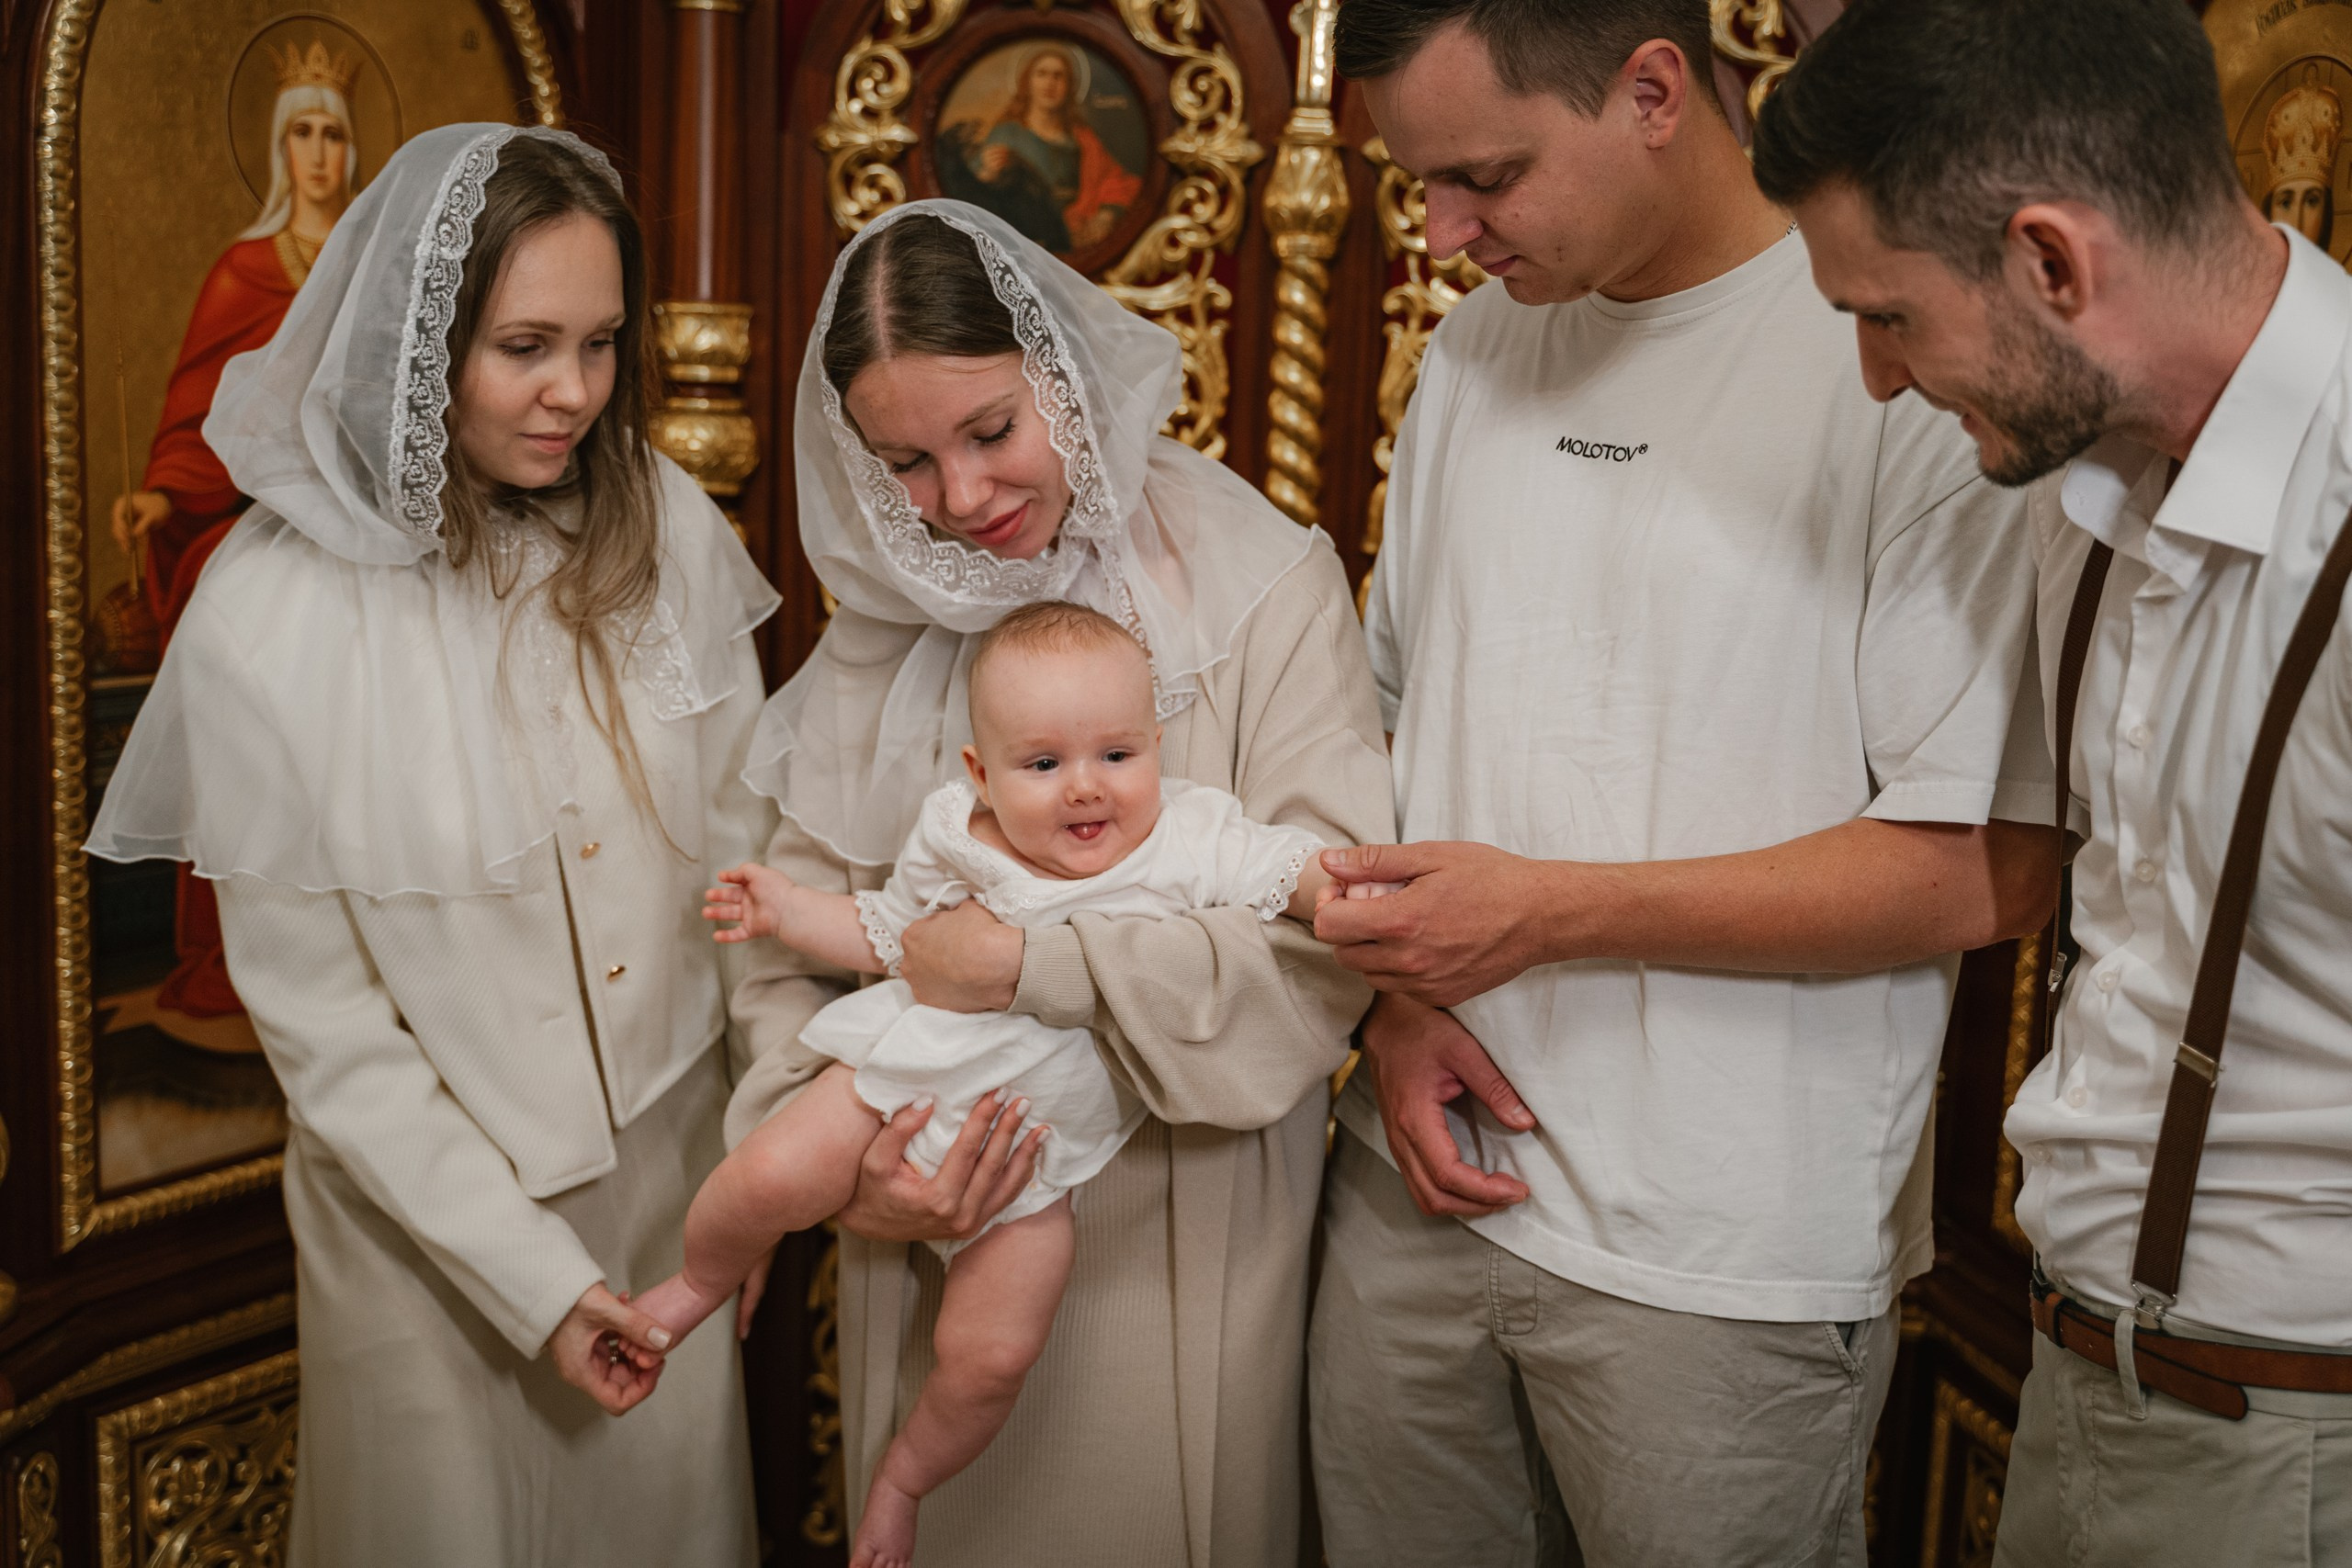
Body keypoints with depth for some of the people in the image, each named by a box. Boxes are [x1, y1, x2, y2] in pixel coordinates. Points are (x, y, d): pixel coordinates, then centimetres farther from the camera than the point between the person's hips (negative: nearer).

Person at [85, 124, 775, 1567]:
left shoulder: (668, 530, -11)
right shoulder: (270, 621, -20)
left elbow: (744, 842, -1)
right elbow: (322, 1023, -15)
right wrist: (530, 1273, -15)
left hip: (674, 1154, 3)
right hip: (431, 1196, -3)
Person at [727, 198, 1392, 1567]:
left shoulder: (1262, 587, -12)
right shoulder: (887, 624, 3)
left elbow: (1323, 932, -19)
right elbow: (796, 944, 1)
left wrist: (1035, 966, -22)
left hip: (1179, 1240, -3)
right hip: (945, 1223, 4)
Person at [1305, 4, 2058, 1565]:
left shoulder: (1908, 358, -14)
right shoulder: (1476, 350, 7)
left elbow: (1992, 865, -17)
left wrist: (1549, 911, -20)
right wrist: (1402, 999, 0)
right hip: (1423, 1189, 6)